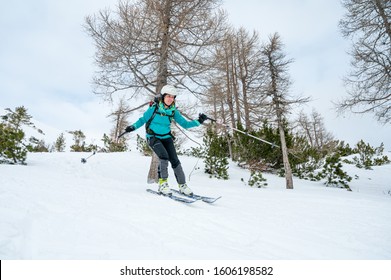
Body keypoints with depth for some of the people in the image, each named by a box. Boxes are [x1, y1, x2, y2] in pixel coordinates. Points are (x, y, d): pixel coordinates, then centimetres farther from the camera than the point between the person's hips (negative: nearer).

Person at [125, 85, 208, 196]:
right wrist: (133, 127, -17)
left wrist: (198, 122, -14)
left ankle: (182, 185, 5)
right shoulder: (154, 108, -12)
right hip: (153, 137, -3)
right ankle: (162, 183, -13)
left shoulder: (173, 111, -3)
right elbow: (143, 119, -2)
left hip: (166, 137, 3)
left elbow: (185, 124, -3)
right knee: (164, 156, -26)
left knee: (174, 160, -6)